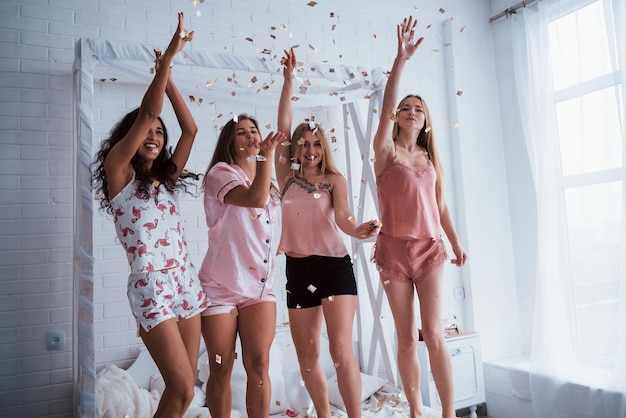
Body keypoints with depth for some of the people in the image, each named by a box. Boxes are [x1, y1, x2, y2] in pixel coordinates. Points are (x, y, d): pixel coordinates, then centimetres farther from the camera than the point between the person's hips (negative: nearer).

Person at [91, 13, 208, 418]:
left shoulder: (165, 178, 15)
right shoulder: (118, 171, 0)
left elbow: (190, 129, 11)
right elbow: (146, 113, -11)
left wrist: (167, 76, 13)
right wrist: (168, 55, -10)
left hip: (186, 281, 6)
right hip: (151, 287, -6)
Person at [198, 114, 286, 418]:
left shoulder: (264, 177, 16)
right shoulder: (220, 172, -5)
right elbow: (255, 199, -23)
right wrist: (267, 154, -18)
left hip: (260, 284, 5)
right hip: (220, 286, -4)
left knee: (258, 365, -4)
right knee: (220, 369, 4)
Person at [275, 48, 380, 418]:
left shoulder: (335, 180, 4)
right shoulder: (287, 177, 8)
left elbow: (341, 215, -13)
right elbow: (283, 127, 3)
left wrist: (356, 230, -36)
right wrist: (289, 80, 2)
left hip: (334, 265, -3)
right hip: (298, 270, 3)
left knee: (341, 350, -12)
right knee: (307, 356, 9)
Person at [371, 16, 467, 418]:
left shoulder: (432, 159, 12)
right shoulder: (386, 151, 1)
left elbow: (441, 205, 15)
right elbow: (387, 107, -15)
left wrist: (456, 243, 8)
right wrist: (401, 59, -23)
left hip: (429, 249, 2)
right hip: (394, 249, -2)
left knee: (434, 333, -5)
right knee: (406, 336, 4)